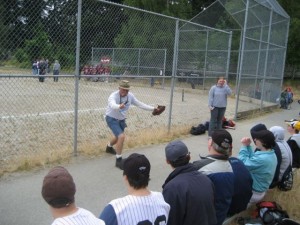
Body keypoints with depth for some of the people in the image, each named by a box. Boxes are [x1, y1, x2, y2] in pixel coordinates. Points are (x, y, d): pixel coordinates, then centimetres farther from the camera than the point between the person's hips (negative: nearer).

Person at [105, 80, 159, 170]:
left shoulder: (130, 96, -14)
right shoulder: (113, 96, -31)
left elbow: (139, 104, -6)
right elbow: (112, 104, -53)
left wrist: (153, 109, -13)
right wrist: (119, 106, -76)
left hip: (121, 119, 7)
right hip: (112, 119, -7)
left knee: (118, 137, 27)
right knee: (121, 136, -24)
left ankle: (109, 147, 61)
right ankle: (118, 160, -9)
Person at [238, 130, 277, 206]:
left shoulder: (262, 159, -34)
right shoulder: (271, 154, -3)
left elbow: (242, 164, -23)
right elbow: (253, 159, 6)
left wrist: (244, 146, -16)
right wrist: (248, 146, -4)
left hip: (253, 193, -9)